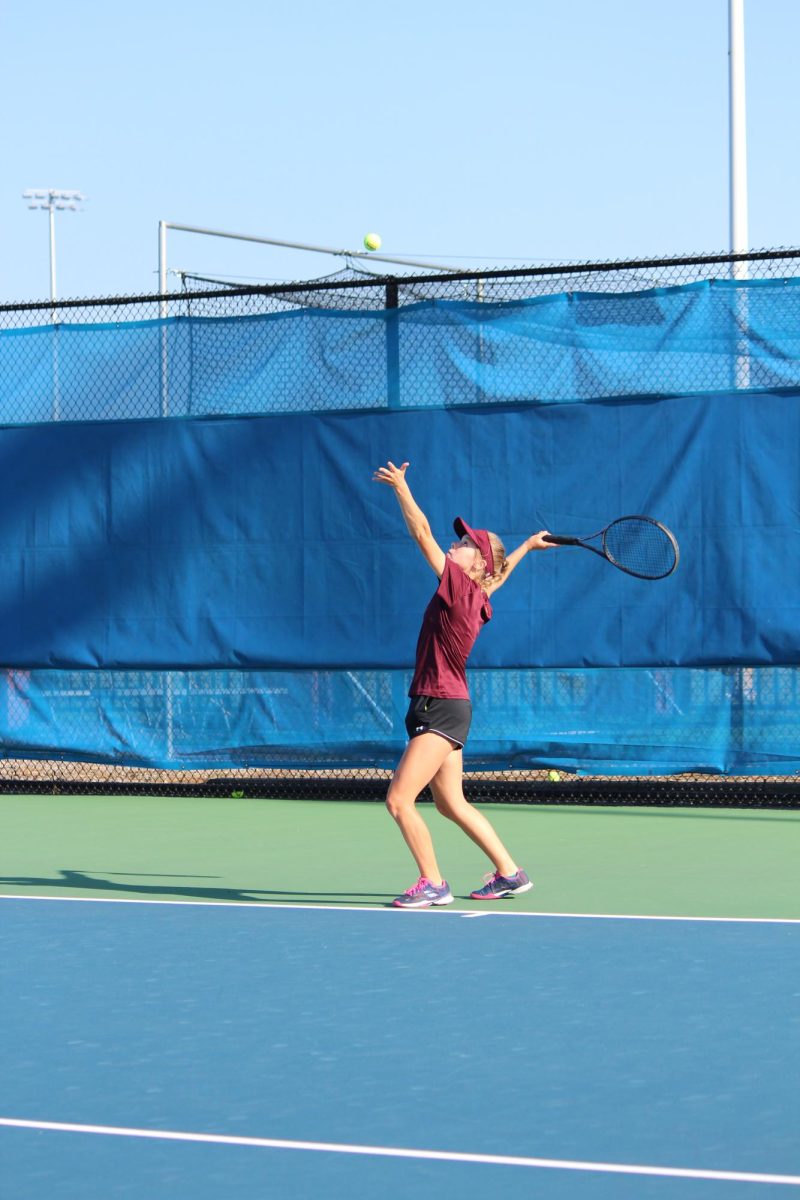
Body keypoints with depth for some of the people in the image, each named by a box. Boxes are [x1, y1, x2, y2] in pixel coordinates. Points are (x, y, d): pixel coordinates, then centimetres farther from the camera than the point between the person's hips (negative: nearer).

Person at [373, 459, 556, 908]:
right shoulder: (477, 597, 10)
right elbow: (499, 573, 34)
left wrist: (401, 486, -9)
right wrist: (526, 546, 42)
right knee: (452, 804, 17)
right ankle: (510, 873, 25)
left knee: (399, 800, -12)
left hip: (442, 709, -10)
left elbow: (422, 533, -14)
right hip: (440, 708, 10)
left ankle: (433, 884, -4)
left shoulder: (460, 585, -13)